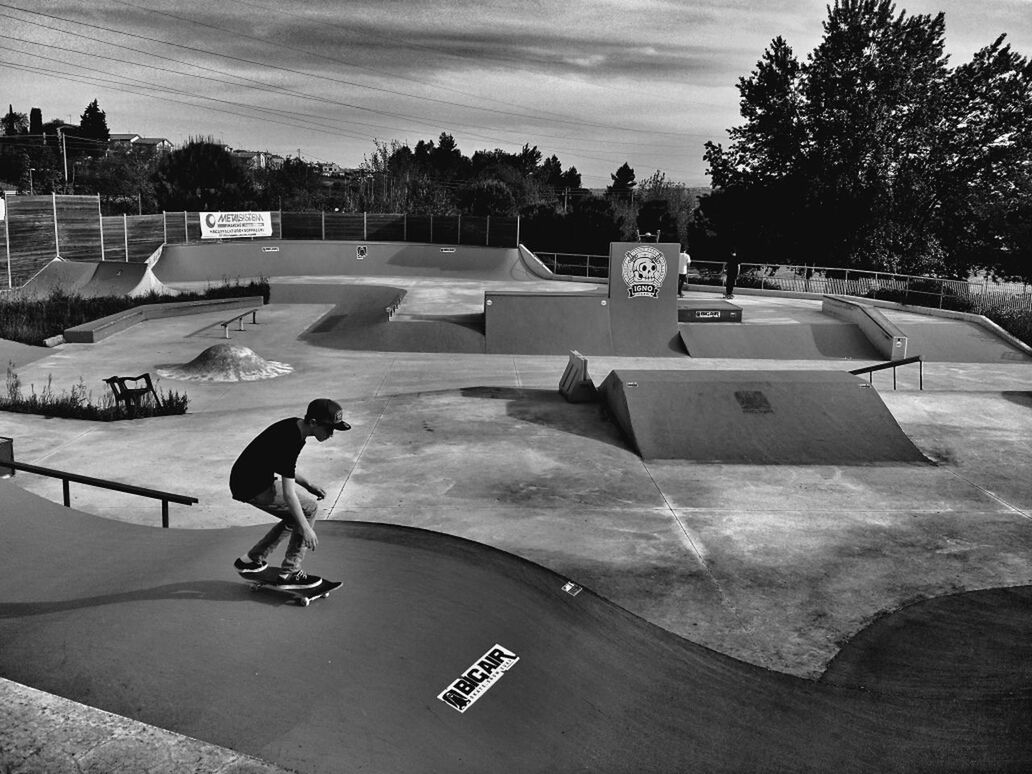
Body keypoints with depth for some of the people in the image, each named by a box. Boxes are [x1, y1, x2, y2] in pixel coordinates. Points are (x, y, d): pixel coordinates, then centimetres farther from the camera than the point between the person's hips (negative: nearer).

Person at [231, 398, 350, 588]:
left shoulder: (295, 427, 2)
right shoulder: (290, 441, -27)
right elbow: (288, 493, -26)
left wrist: (307, 484, 7)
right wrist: (306, 529, -21)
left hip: (246, 478, 10)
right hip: (252, 487, -10)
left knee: (294, 517, 16)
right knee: (308, 508, -8)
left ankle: (250, 560, 26)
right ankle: (290, 574, -2)